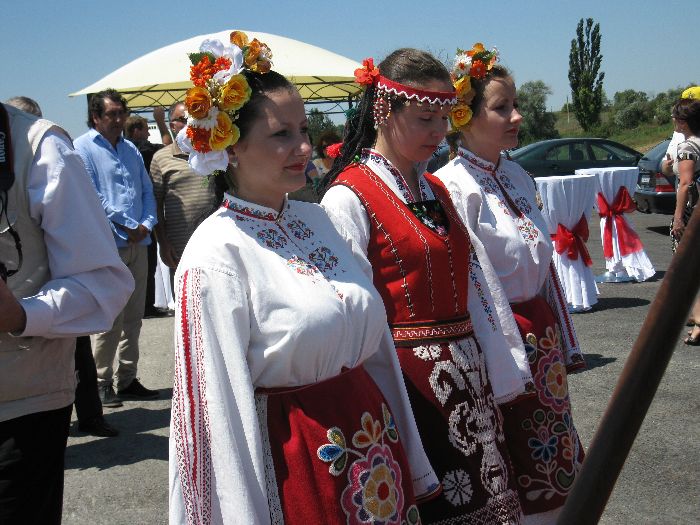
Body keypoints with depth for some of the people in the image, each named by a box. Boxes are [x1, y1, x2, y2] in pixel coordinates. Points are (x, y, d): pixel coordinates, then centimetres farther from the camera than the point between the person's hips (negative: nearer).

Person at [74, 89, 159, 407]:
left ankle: (127, 379, 19)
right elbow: (92, 196, -12)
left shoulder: (130, 150, 18)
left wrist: (147, 224, -3)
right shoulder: (83, 148, -3)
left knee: (133, 318, 10)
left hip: (138, 244, 7)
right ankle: (102, 383, 4)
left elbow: (147, 191, 16)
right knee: (110, 320, -7)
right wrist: (128, 226, -12)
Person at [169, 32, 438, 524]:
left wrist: (412, 463, 14)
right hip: (299, 466, -6)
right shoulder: (217, 255, -15)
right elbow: (222, 408, -16)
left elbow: (375, 346, 11)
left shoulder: (317, 219, 5)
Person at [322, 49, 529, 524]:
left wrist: (500, 382, 14)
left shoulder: (437, 191, 12)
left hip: (465, 379, 7)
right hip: (406, 386, -7)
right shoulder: (349, 197, -12)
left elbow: (475, 288, 14)